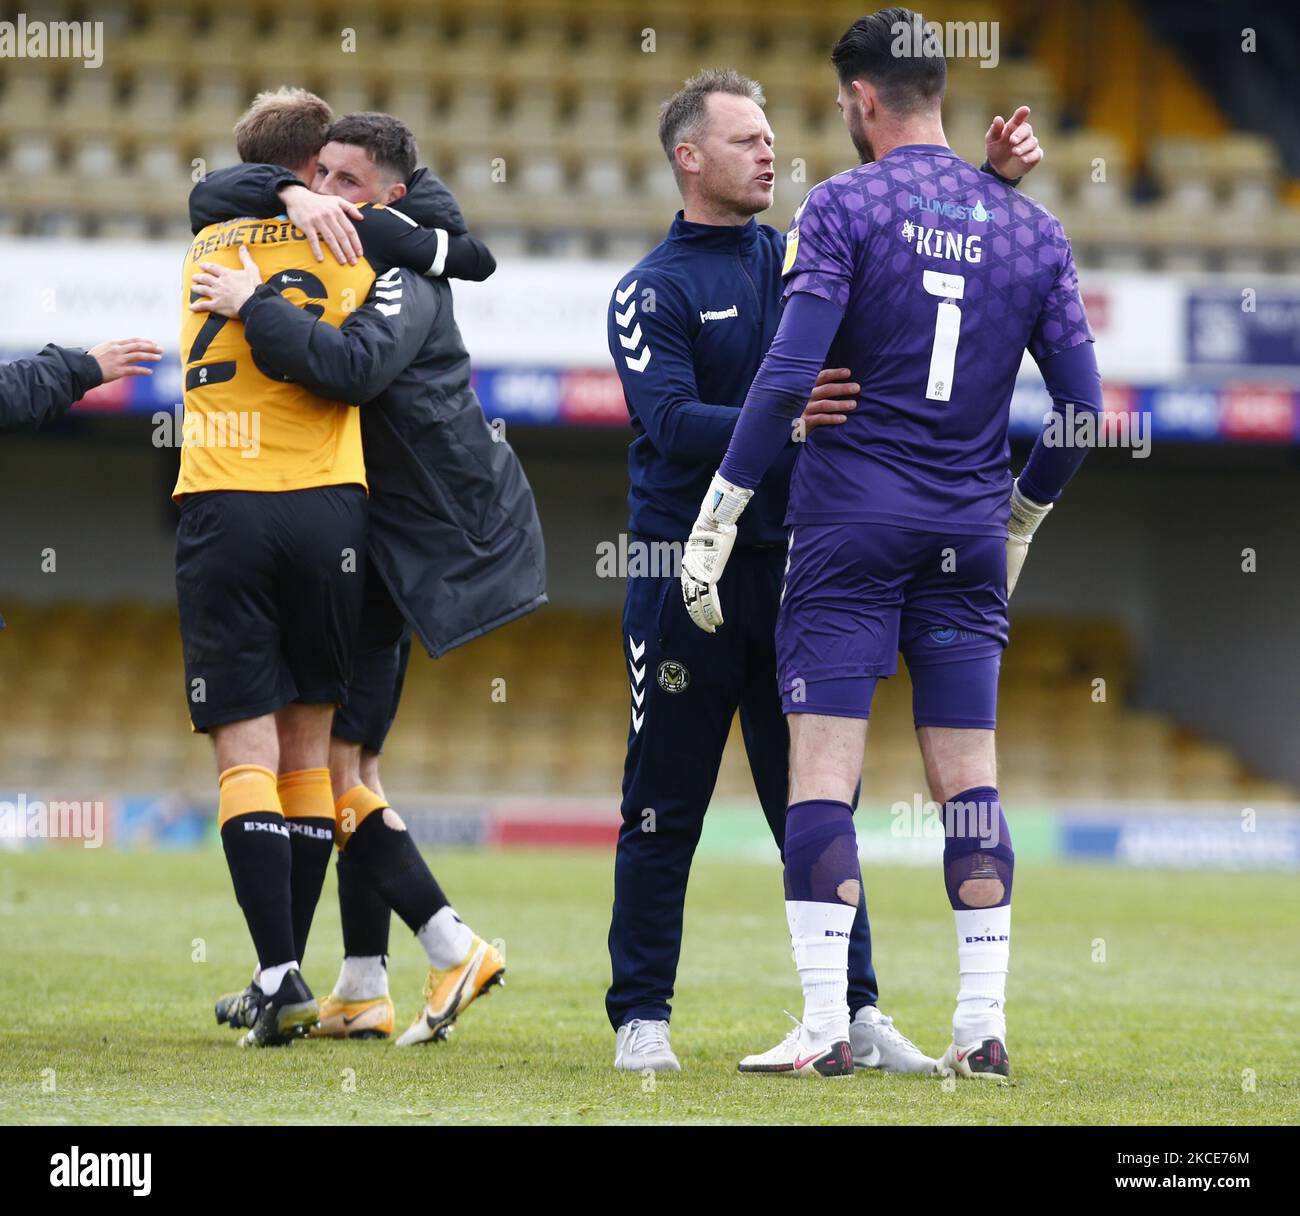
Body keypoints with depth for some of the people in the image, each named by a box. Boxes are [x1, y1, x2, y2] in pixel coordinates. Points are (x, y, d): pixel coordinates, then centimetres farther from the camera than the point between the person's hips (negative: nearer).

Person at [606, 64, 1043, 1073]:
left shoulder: (805, 260, 12)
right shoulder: (651, 292, -3)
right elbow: (671, 422, -17)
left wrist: (995, 177, -3)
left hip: (793, 565, 4)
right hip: (687, 572, -4)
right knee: (665, 808, 0)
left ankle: (854, 1011, 9)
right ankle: (642, 1017, 7)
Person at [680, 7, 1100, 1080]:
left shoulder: (845, 208, -5)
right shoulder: (1030, 228, 8)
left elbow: (786, 377, -14)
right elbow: (1082, 410, 8)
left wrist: (716, 523, -9)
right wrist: (1019, 520, 23)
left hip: (852, 519, -4)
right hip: (969, 531, 4)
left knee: (823, 768, -3)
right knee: (967, 776, 7)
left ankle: (825, 1028, -10)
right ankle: (984, 1025, 3)